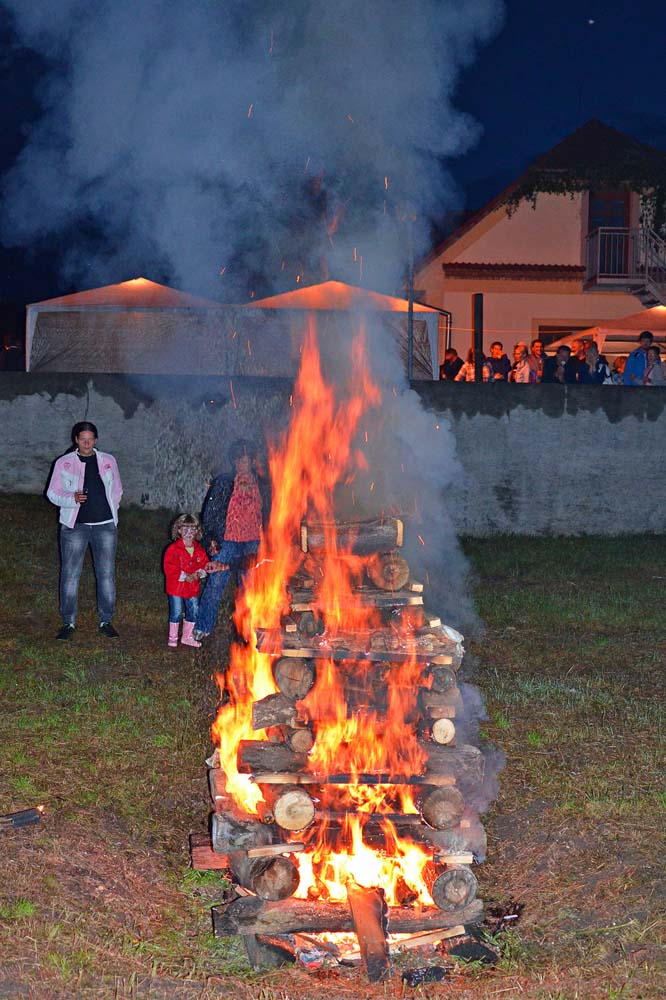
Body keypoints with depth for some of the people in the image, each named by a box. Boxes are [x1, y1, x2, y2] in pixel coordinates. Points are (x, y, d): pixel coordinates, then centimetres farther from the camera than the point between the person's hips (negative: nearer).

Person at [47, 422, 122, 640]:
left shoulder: (108, 461, 9)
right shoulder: (64, 463, 3)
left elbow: (117, 490, 18)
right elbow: (52, 493, 3)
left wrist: (110, 511, 7)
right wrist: (72, 499, -15)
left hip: (105, 524, 2)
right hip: (75, 525, -2)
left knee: (107, 573, 3)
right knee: (70, 574, -2)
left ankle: (106, 621, 12)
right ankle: (68, 622, 6)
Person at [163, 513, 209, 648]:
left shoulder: (199, 550, 7)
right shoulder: (173, 549, -10)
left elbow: (205, 565, 12)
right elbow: (169, 568, -16)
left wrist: (200, 573, -10)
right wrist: (184, 576, -20)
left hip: (192, 588, 5)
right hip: (176, 587, -5)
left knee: (193, 612, 10)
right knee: (176, 613, -2)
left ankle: (187, 637, 25)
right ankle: (172, 637, 12)